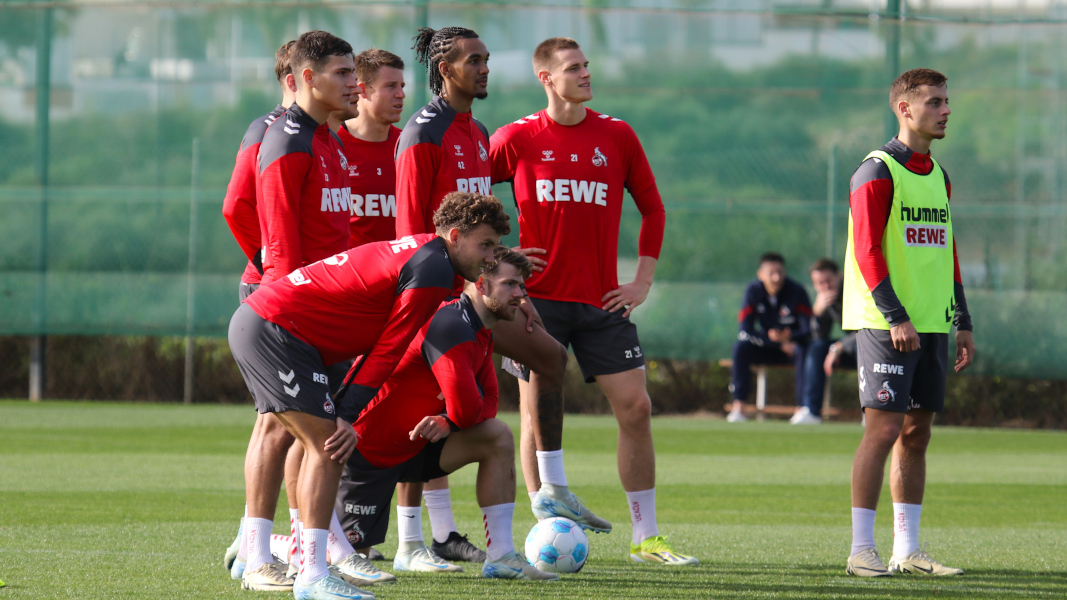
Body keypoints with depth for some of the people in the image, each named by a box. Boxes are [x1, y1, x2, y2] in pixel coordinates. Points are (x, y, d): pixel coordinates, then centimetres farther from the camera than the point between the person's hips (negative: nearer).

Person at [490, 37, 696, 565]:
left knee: (635, 408, -2)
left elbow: (652, 208, 15)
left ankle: (646, 538, 4)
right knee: (540, 409, -2)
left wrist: (642, 280, 7)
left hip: (602, 302, 2)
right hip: (539, 297, -2)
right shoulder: (518, 139, 0)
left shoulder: (616, 136, 7)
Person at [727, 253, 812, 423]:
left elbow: (808, 332, -19)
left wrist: (789, 337, -42)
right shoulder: (753, 292, -9)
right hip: (768, 348, 2)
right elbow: (745, 330, -17)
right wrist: (780, 344, -26)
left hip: (791, 344, -2)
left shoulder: (797, 292, -15)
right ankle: (738, 407, -28)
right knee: (741, 347, -25)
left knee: (803, 351, -35)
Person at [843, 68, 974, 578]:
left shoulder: (938, 176, 17)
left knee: (916, 434, 7)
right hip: (885, 325, -7)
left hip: (930, 325, 7)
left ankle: (907, 549, 10)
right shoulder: (877, 172, -8)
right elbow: (867, 251, -14)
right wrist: (896, 318, -20)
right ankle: (862, 550, -7)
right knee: (884, 428, -10)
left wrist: (962, 323, 17)